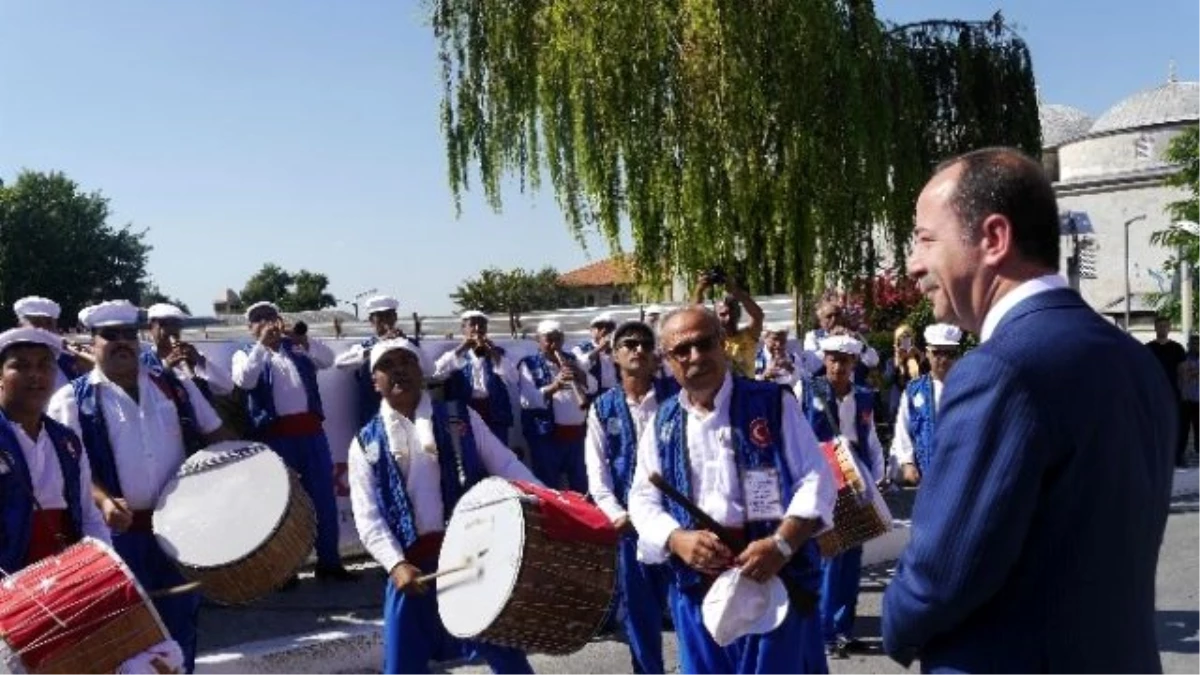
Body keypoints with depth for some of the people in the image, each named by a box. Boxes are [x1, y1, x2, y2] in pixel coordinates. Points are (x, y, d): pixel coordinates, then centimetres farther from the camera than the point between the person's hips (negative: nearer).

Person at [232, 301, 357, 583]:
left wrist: (302, 339, -19)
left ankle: (329, 561, 15)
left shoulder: (298, 348, 14)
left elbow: (328, 359, -3)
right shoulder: (246, 354, 8)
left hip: (311, 429, 3)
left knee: (323, 496, 6)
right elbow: (244, 380, -12)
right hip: (275, 435, -3)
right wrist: (262, 345, -19)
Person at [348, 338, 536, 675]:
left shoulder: (462, 419, 7)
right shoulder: (366, 443, 6)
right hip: (412, 566, 1)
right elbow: (367, 516, -1)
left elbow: (506, 465, 1)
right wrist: (396, 564, -16)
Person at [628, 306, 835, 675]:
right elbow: (643, 499, 10)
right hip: (696, 586, 3)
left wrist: (781, 544, -17)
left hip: (776, 579, -3)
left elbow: (816, 479, -3)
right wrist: (677, 540, -11)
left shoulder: (773, 403, 0)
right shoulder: (662, 424, 9)